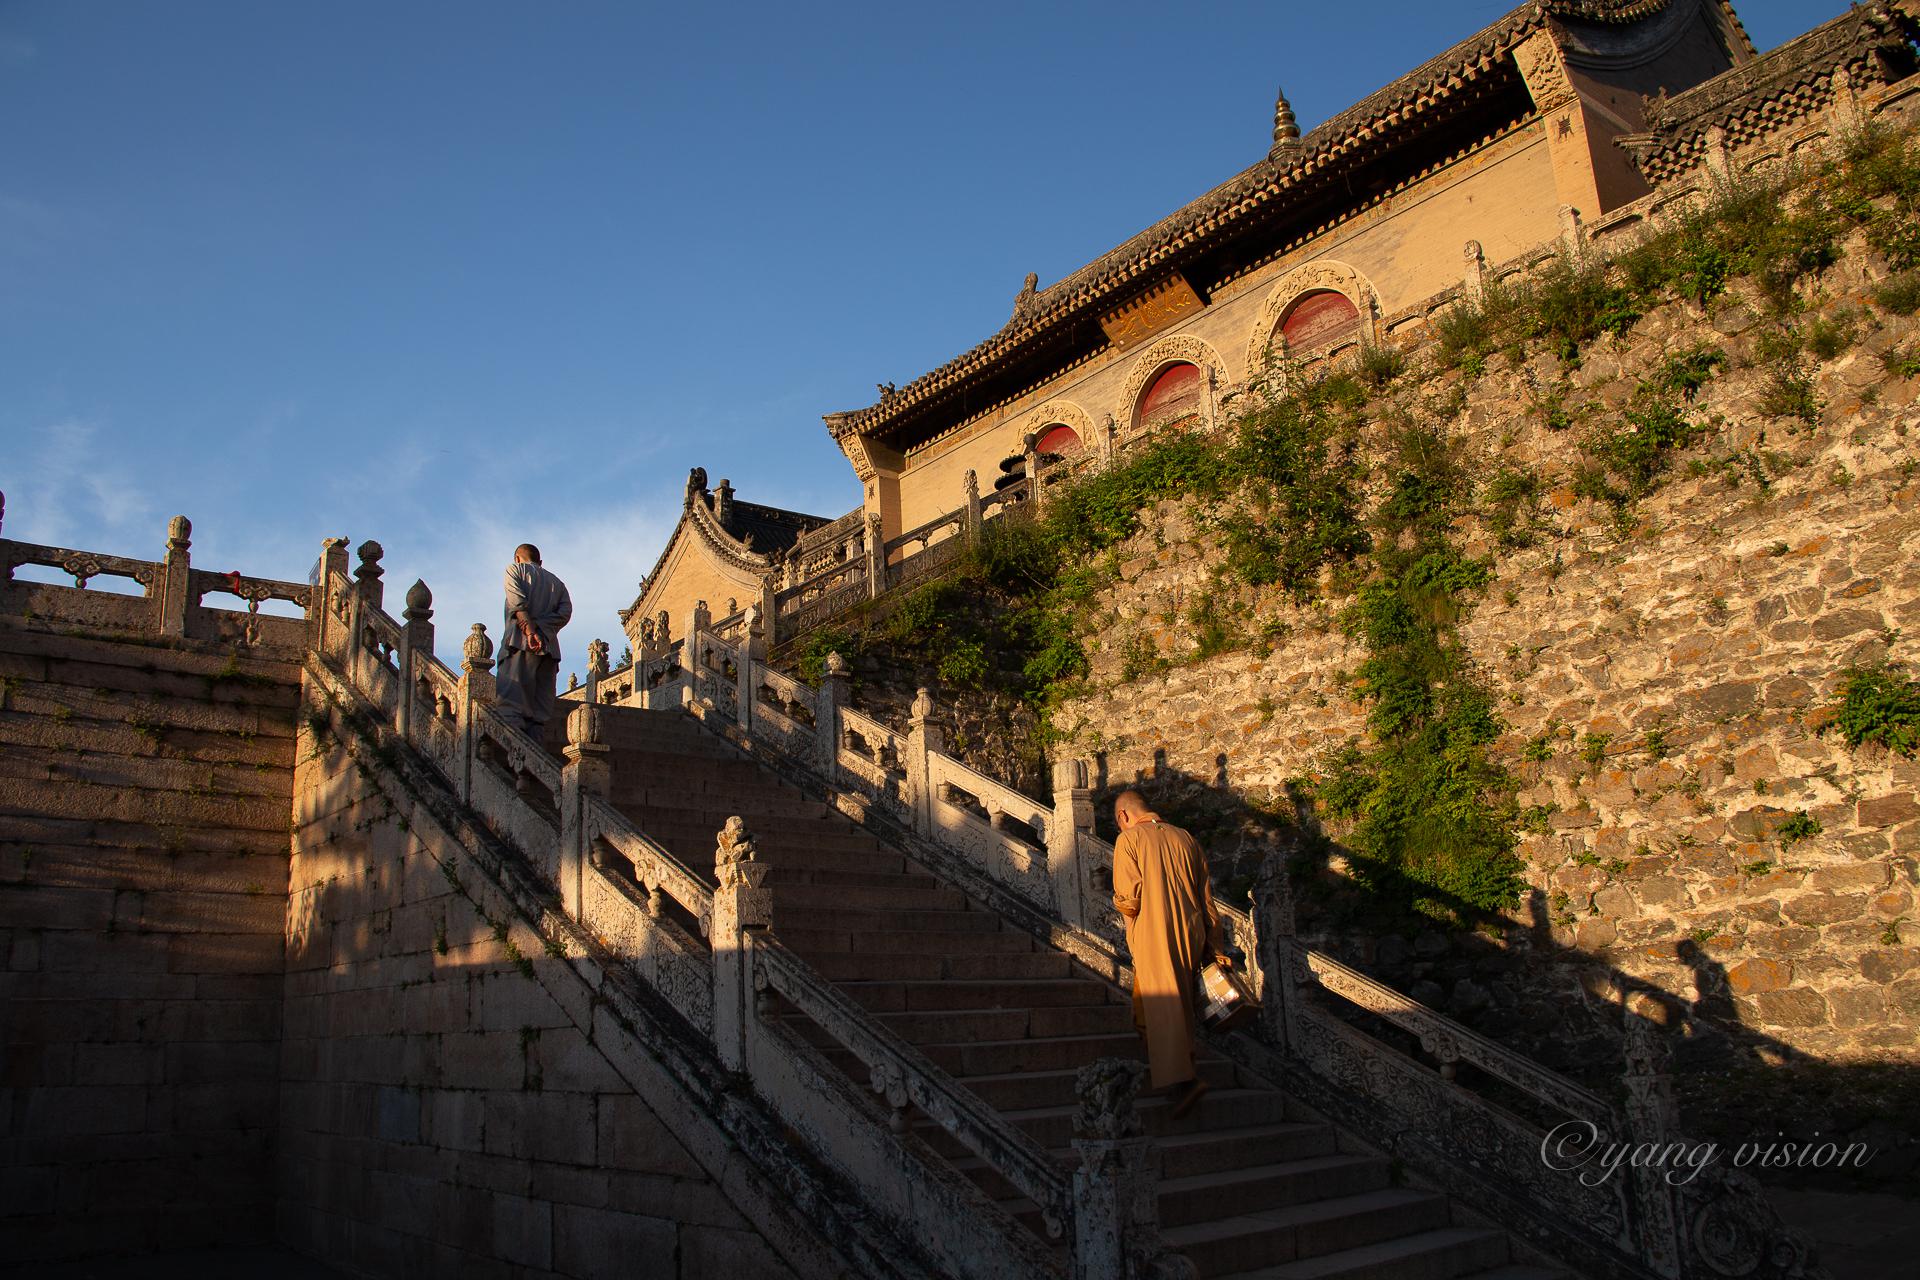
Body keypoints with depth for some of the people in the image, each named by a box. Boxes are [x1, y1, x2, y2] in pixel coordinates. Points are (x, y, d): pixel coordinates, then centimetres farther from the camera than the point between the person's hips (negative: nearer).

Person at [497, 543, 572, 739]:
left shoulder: (515, 569, 16)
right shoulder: (556, 581, 29)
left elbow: (518, 602, -4)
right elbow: (565, 611, 9)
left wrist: (529, 630, -13)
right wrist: (539, 627, 0)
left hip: (521, 642, -5)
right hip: (549, 646, 5)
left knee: (510, 704, -16)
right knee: (539, 713, 0)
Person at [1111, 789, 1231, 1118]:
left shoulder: (1128, 839, -4)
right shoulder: (1185, 838, 11)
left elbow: (1128, 899, -14)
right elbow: (1206, 897, 12)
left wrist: (1121, 905, 10)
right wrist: (1215, 947, 16)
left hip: (1153, 936, -6)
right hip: (1190, 934, 6)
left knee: (1162, 1006, -8)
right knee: (1180, 1001, 20)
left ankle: (1182, 1079, -21)